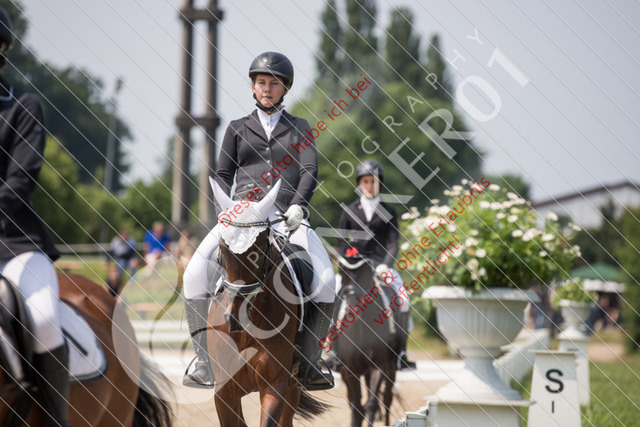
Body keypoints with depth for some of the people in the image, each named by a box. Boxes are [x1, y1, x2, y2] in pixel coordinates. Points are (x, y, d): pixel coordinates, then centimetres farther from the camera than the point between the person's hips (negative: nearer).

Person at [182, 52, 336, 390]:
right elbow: (223, 175, 15)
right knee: (195, 275, -22)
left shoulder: (299, 129, 16)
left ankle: (308, 365, -8)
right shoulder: (238, 129, 18)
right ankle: (206, 363, -20)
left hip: (286, 218, -1)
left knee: (325, 283, -22)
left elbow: (309, 171, 2)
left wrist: (298, 204, -16)